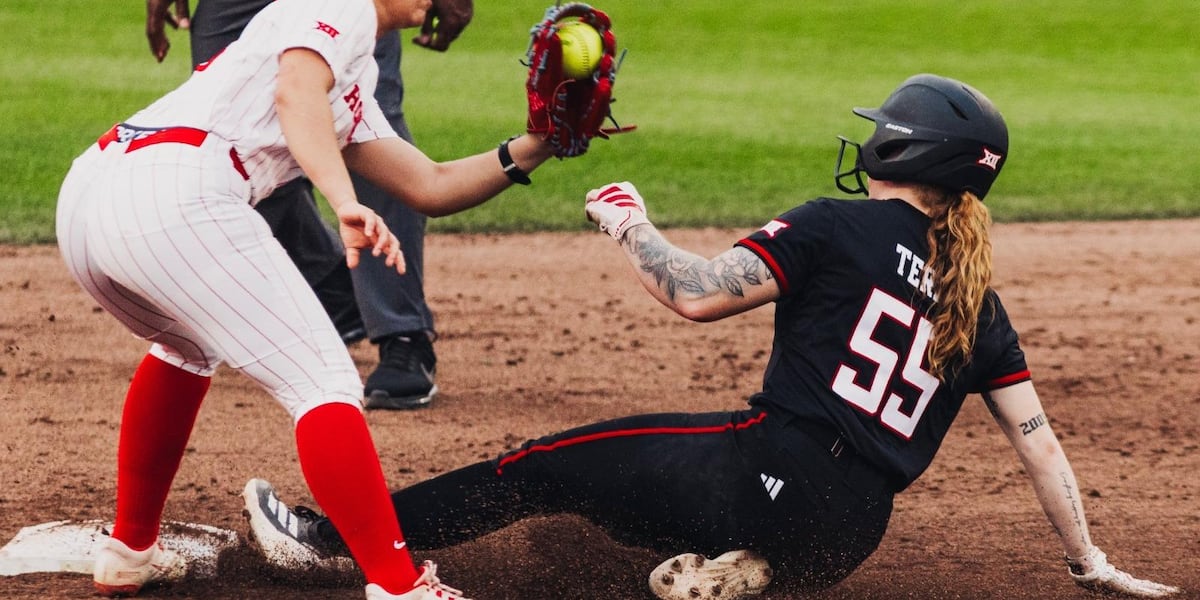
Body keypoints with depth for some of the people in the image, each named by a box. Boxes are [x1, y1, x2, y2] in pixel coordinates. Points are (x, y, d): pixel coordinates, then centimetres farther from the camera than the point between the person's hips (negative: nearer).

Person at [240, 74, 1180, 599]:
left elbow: (698, 294, -9)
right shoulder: (977, 301, 13)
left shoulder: (839, 227, -3)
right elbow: (1039, 441, 12)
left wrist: (629, 225, 9)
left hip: (776, 468, -5)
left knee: (550, 466, 6)